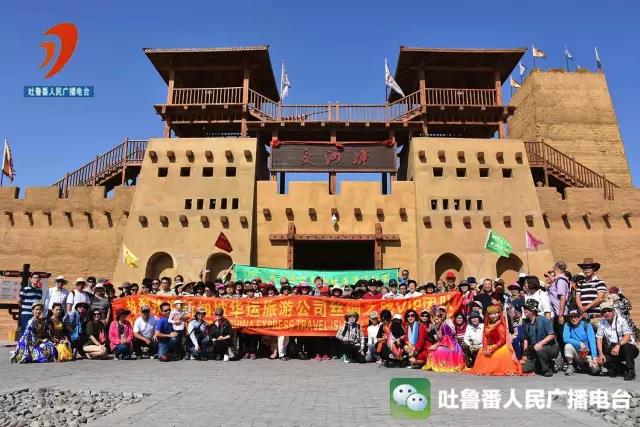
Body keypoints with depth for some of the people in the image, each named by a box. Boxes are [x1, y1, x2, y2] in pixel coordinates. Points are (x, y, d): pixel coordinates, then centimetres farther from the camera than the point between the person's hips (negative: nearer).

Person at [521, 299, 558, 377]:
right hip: (534, 351, 6)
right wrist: (524, 355, 2)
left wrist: (540, 343, -29)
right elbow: (526, 339, 9)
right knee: (525, 368, -9)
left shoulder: (543, 320, -13)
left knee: (540, 350, -39)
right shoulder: (526, 322, 4)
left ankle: (548, 370, -13)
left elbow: (552, 335, -17)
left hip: (550, 348, -6)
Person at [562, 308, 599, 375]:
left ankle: (586, 365, 15)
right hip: (576, 353, 0)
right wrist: (579, 344, -28)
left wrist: (594, 357, -26)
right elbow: (565, 339, -16)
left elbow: (592, 341, -15)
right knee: (568, 346, -29)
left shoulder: (587, 325, -7)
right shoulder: (567, 325, -5)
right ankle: (570, 366, -6)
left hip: (587, 353, 0)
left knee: (595, 369, -22)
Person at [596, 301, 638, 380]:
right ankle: (623, 368, 6)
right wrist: (601, 354, -13)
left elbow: (627, 336, -22)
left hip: (629, 350, -4)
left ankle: (630, 371, -17)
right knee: (601, 360, -22)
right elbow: (599, 338, 0)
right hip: (613, 351, 4)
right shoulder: (601, 323, 2)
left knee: (626, 346, -38)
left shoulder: (621, 320, -10)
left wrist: (618, 345, -39)